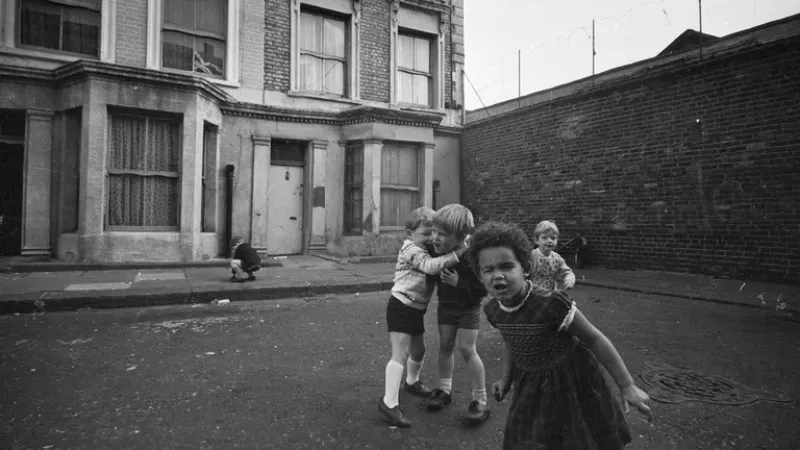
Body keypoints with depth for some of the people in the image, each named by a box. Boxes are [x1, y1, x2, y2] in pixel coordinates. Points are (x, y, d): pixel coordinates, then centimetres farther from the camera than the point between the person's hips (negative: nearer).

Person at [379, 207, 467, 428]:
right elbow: (432, 266, -31)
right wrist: (459, 252, -35)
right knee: (400, 353, -14)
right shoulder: (411, 249, -17)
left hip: (416, 309, 9)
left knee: (418, 350, 23)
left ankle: (412, 382, 47)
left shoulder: (426, 250, 13)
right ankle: (389, 402, -10)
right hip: (401, 307, -9)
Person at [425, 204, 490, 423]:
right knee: (445, 346, 11)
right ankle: (445, 389, 29)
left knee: (467, 349, -5)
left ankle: (480, 401, 9)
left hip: (468, 307, -5)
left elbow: (484, 289, -25)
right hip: (445, 304, 5)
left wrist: (459, 283, -33)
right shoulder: (438, 250, -15)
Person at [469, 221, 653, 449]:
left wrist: (627, 386, -16)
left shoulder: (551, 304, -33)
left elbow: (594, 339, -22)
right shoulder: (493, 310, -13)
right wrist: (506, 379, 8)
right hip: (530, 385, 5)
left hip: (570, 381, -5)